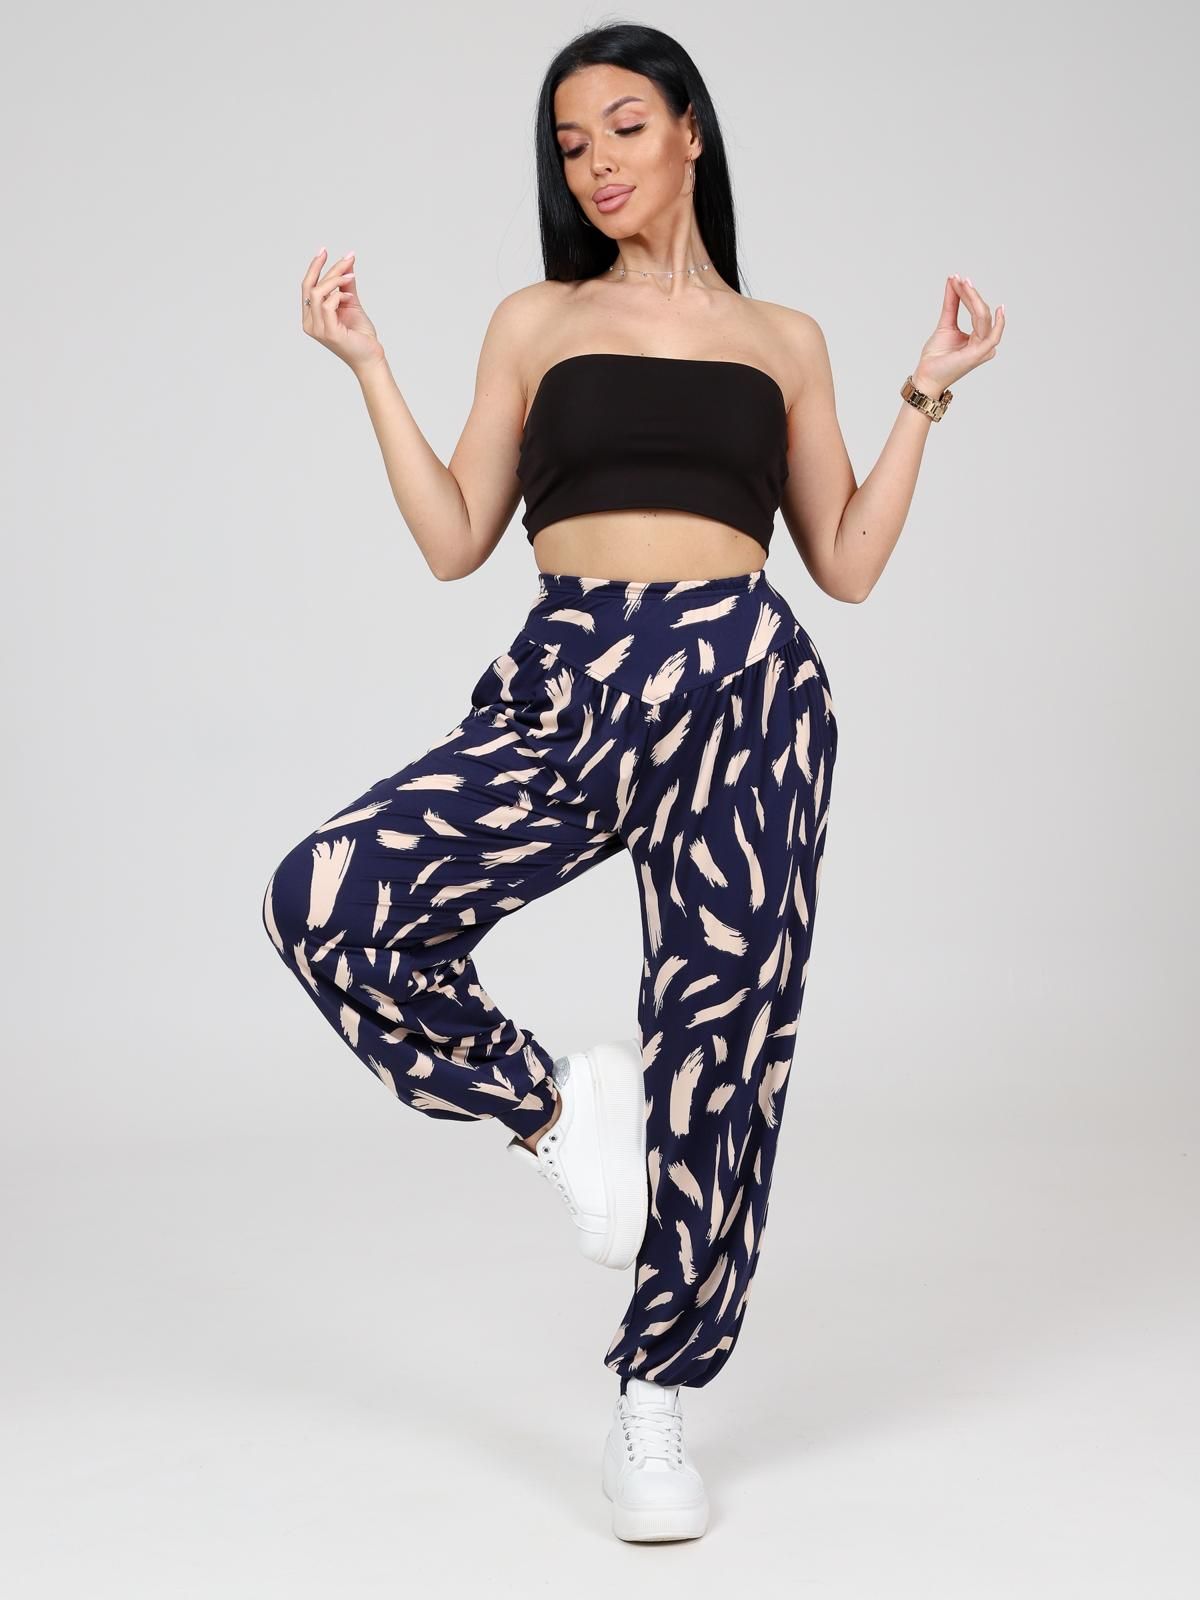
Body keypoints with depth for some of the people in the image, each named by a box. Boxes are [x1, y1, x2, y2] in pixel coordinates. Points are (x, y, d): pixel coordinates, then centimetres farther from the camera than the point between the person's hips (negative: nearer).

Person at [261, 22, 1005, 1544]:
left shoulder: (783, 338, 17)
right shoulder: (538, 321, 17)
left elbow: (847, 563, 13)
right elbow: (455, 540, 9)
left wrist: (925, 396, 10)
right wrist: (368, 366, 7)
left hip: (742, 686, 0)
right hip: (564, 683, 0)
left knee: (721, 1033, -4)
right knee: (325, 900, -22)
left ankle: (655, 1396, 13)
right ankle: (550, 1102, 2)